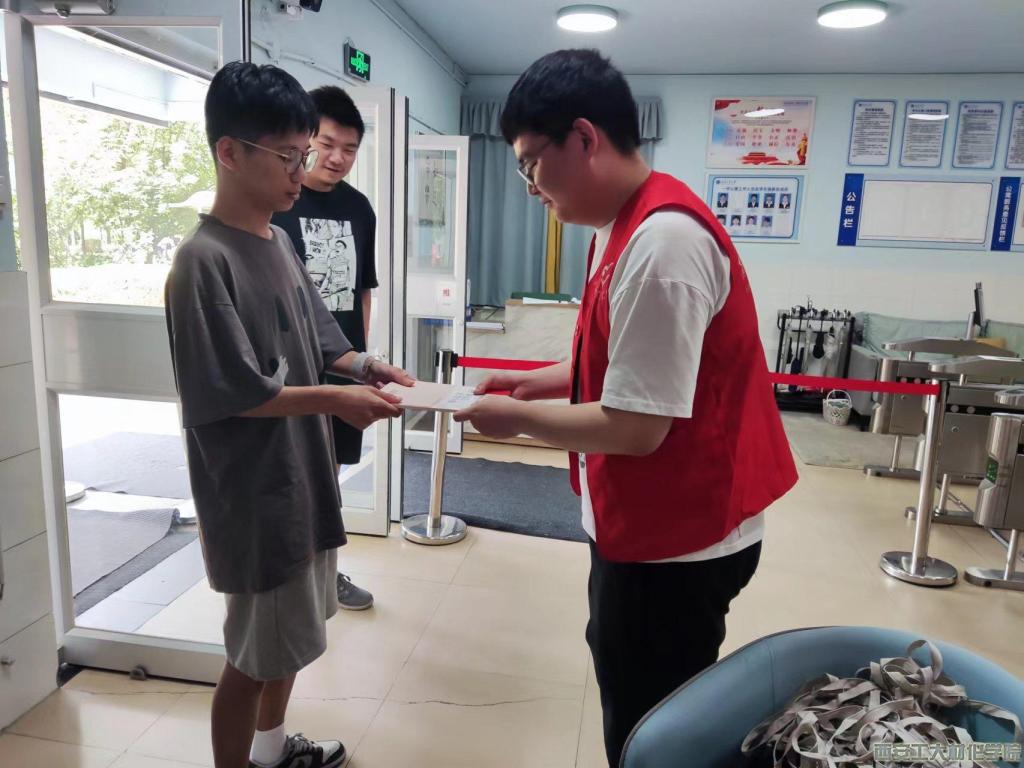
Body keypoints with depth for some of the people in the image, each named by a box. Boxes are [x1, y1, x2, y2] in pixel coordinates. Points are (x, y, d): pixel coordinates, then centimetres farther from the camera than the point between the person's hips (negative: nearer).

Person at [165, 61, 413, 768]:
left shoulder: (279, 240, 7)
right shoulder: (205, 260, -20)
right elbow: (222, 394, -22)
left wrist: (362, 365, -2)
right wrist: (333, 400, -21)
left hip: (300, 474, 9)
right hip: (254, 494, -9)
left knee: (292, 630, 24)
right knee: (256, 651, 7)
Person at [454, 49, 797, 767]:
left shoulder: (660, 242, -28)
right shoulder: (631, 224, 6)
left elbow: (635, 427, -27)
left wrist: (517, 418, -13)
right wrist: (538, 380, 6)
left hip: (676, 542, -10)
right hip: (658, 525, 10)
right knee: (633, 698, 28)